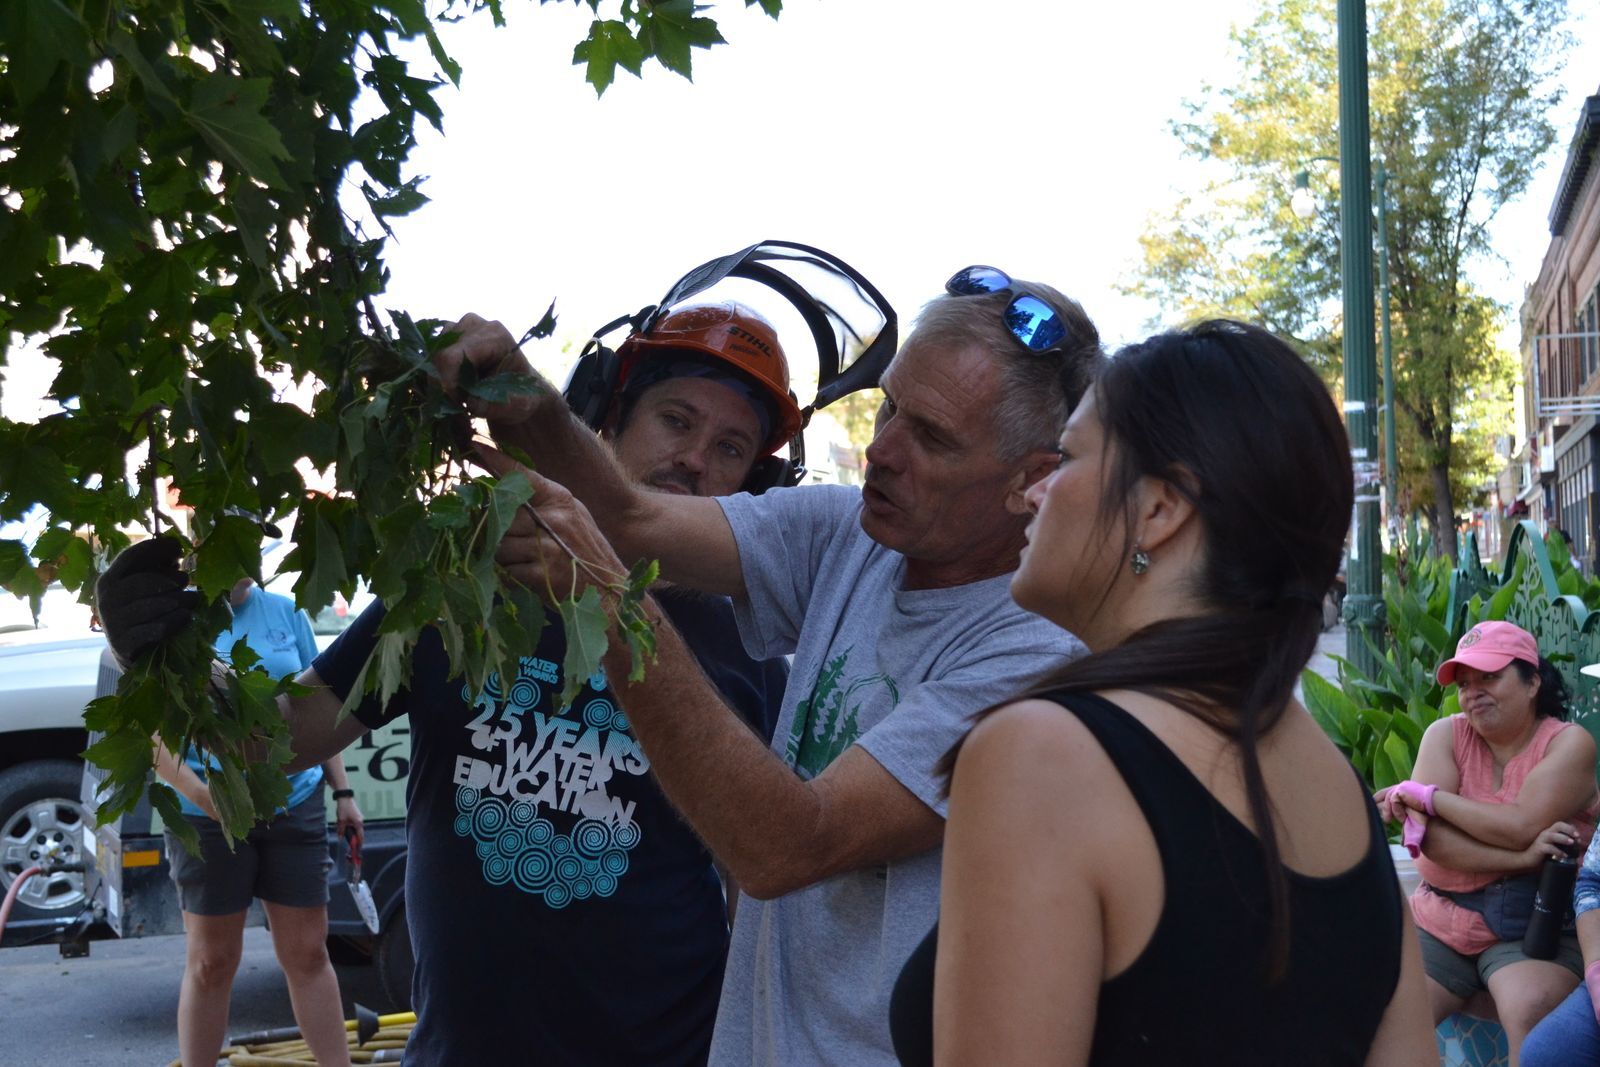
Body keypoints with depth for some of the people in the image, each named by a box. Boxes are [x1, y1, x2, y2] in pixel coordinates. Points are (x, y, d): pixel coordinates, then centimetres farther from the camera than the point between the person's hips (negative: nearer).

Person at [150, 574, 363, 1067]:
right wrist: (200, 792, -23)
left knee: (307, 953, 8)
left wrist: (343, 791, 7)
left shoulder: (286, 613, 6)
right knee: (210, 961, 7)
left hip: (296, 804, 2)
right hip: (207, 817, -2)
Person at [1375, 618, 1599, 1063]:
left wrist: (1422, 794, -12)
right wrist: (1522, 857, -23)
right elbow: (1427, 837, -12)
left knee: (1530, 1009, -34)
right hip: (1440, 923, 3)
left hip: (1532, 929, -3)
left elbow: (1520, 827, -20)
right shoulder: (1446, 734, 2)